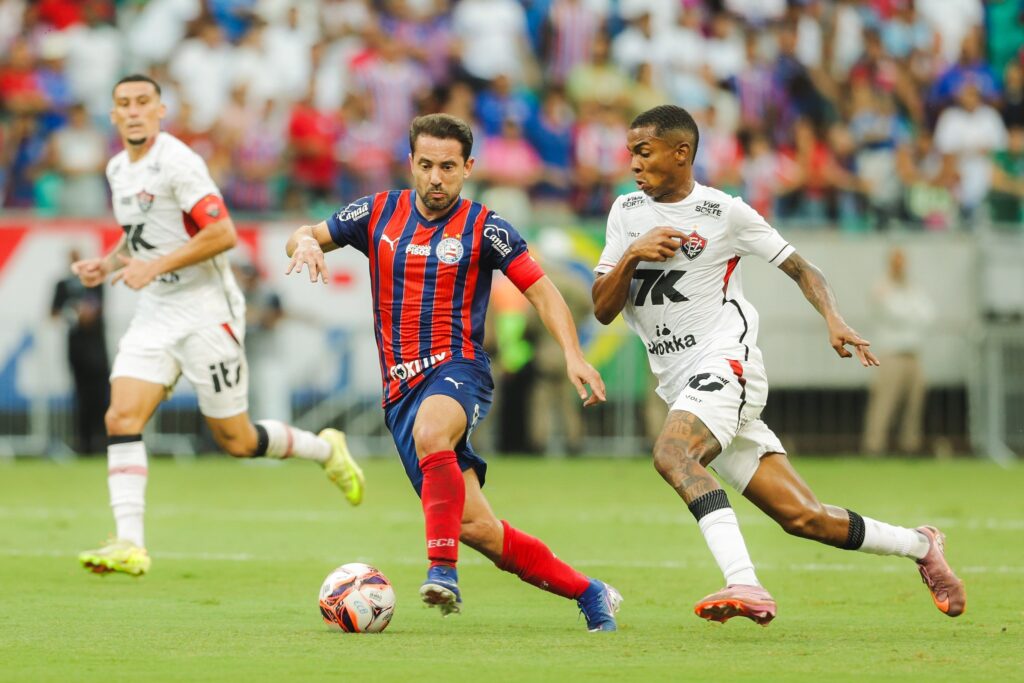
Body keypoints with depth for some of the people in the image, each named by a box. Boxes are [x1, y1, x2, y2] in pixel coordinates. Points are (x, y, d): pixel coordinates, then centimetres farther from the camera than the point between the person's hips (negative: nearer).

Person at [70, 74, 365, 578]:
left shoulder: (176, 162, -16)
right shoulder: (118, 169, 11)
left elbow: (223, 233, -21)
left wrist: (156, 266, -22)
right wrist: (107, 265, 8)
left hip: (206, 313, -7)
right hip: (155, 313, 7)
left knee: (235, 441, 2)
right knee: (121, 419, -12)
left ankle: (325, 450, 29)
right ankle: (130, 545, -16)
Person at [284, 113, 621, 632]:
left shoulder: (484, 228, 0)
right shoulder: (378, 213, 9)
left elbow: (542, 291, 2)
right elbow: (306, 236, 14)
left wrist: (572, 354, -13)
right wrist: (305, 243, -12)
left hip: (458, 369, -4)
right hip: (400, 388, 4)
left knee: (431, 431, -41)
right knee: (473, 525, -4)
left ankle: (443, 571, -41)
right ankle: (586, 593, 10)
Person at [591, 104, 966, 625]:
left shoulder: (723, 212, -1)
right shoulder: (627, 212, 12)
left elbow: (798, 267, 6)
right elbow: (602, 310, 9)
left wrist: (834, 320, -10)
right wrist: (630, 257, -8)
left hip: (725, 365, -5)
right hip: (680, 385, 5)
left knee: (671, 451, -35)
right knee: (801, 517, 0)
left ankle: (744, 584, -45)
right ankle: (920, 546, 19)